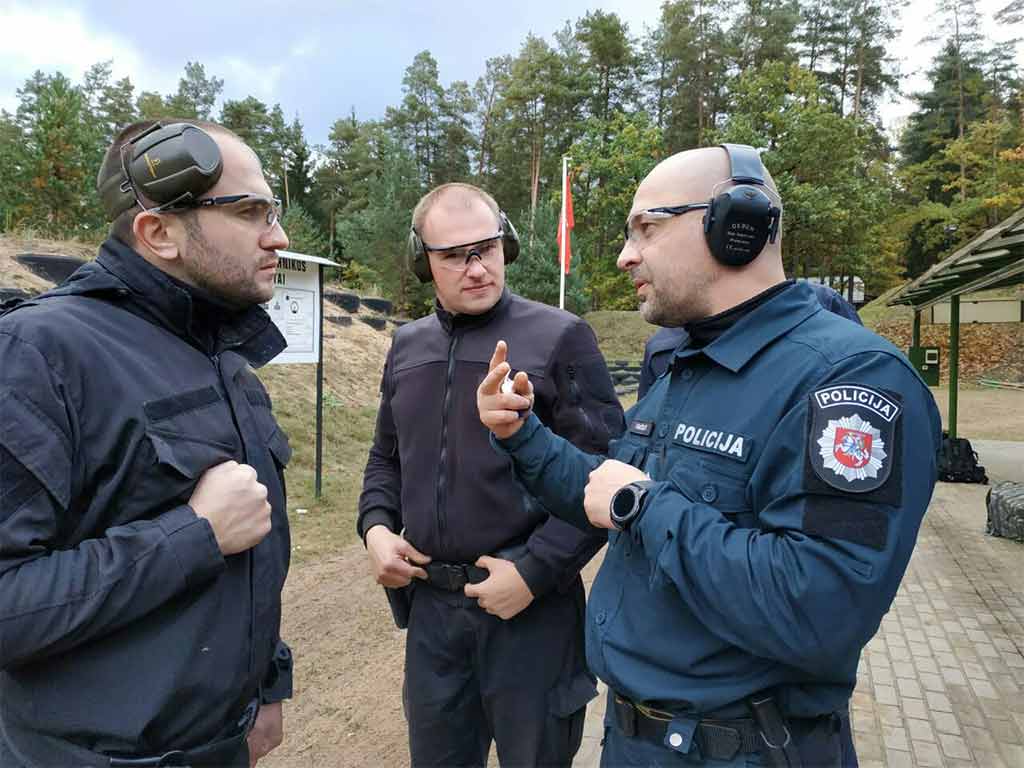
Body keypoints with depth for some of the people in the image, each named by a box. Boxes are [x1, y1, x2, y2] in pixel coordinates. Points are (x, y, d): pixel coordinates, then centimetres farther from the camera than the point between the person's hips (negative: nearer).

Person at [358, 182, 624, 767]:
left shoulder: (559, 337, -11)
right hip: (430, 602, 5)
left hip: (532, 606, -4)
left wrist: (534, 572, -17)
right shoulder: (408, 346, 7)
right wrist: (376, 527, 1)